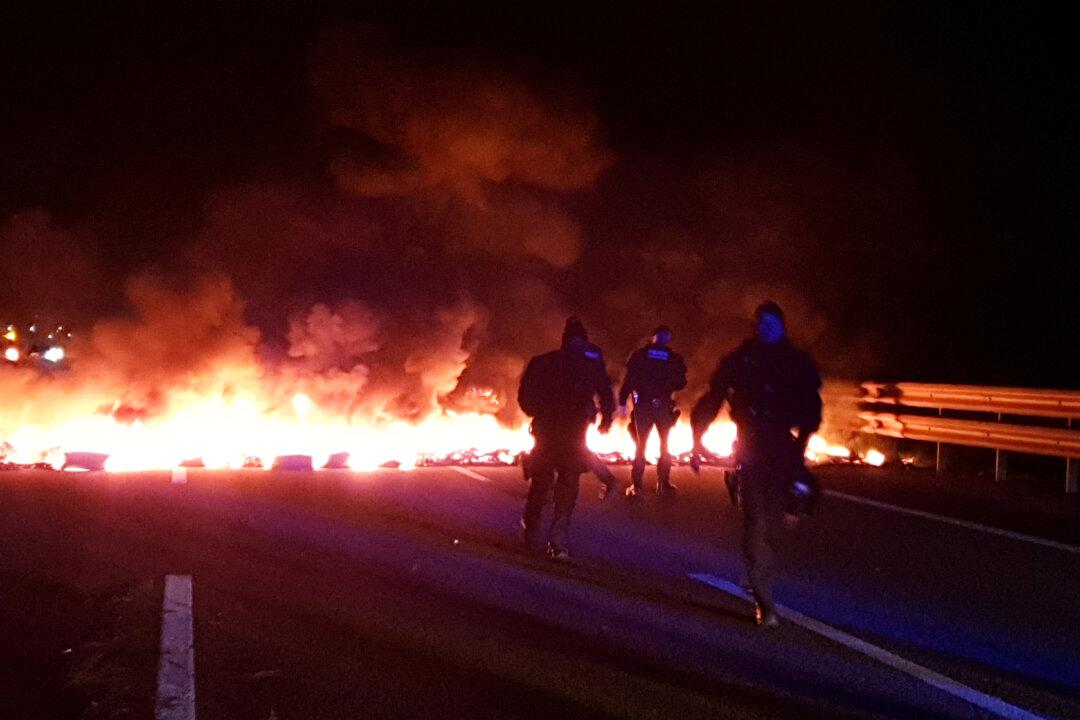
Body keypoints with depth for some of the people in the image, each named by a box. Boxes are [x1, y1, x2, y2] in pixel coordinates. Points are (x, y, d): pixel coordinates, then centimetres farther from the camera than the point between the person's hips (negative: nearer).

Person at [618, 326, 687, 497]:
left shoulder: (639, 355, -2)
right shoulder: (674, 359, -1)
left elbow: (629, 380, -7)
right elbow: (681, 384, 3)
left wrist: (622, 402, -4)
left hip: (642, 406, 0)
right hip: (664, 406, 0)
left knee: (640, 445, 9)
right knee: (665, 445, 17)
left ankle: (636, 486, 4)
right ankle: (663, 484, 15)